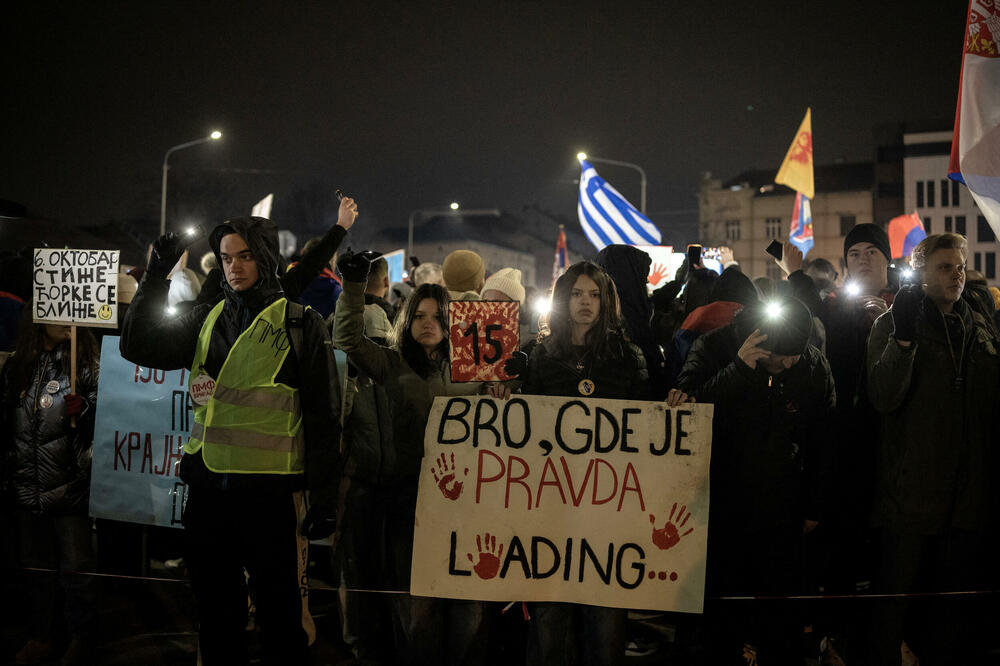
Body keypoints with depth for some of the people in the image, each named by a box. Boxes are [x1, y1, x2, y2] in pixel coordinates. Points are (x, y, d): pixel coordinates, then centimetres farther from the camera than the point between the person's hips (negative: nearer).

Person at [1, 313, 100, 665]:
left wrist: (82, 410, -26)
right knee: (37, 567, 15)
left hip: (69, 486, -5)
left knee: (75, 569, -1)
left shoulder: (86, 362, -4)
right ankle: (44, 635, 28)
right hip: (28, 487, 5)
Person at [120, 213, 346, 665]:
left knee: (280, 611, 2)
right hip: (208, 487, 5)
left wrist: (323, 500, -8)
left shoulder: (299, 324, -2)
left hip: (270, 490, -5)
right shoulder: (207, 321, 12)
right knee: (216, 611, 15)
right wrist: (155, 279, -2)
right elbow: (138, 348, 7)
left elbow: (323, 417, -4)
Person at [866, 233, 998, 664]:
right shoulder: (892, 325, -4)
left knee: (959, 603, 13)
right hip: (911, 495, -5)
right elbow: (882, 397, -18)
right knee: (896, 598, 4)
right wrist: (904, 338, -29)